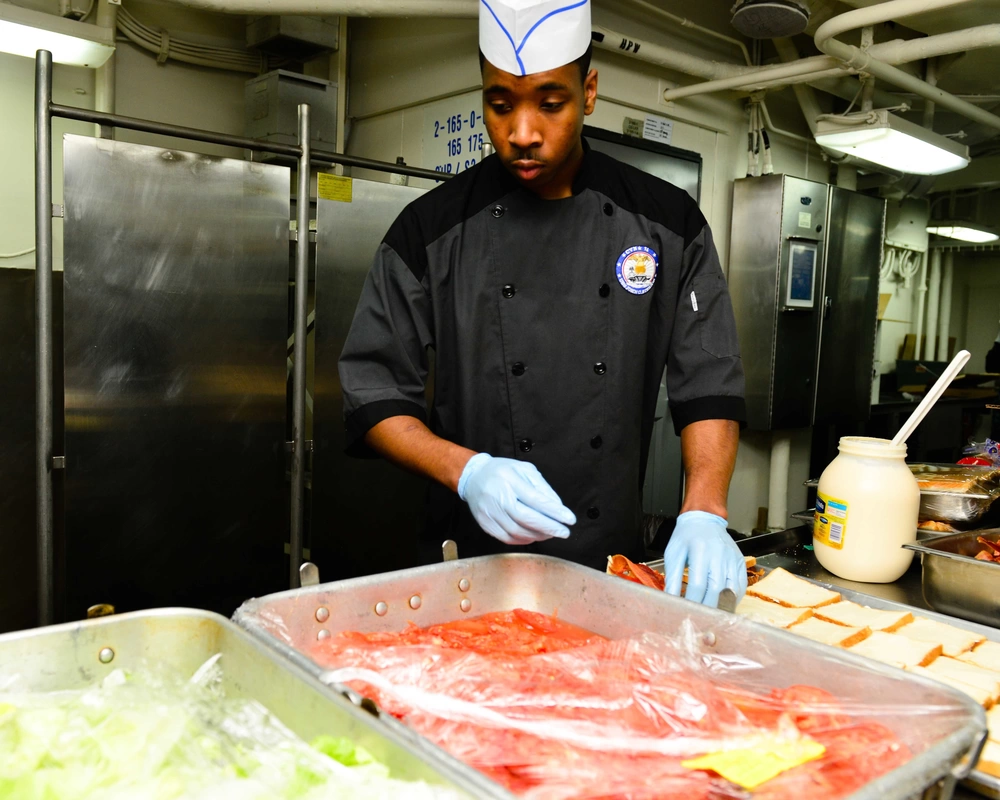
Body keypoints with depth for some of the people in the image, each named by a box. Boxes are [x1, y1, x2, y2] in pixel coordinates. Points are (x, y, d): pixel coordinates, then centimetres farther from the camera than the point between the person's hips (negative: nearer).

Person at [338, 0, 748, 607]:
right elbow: (375, 394, -7)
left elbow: (709, 381, -4)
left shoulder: (669, 224, -3)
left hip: (615, 558, 2)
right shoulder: (432, 230, -7)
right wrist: (467, 471, -24)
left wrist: (704, 514, -19)